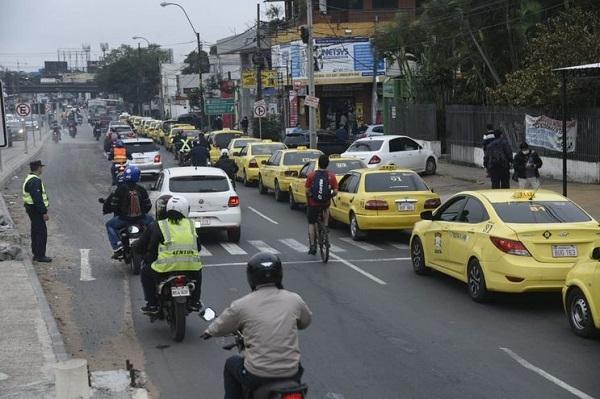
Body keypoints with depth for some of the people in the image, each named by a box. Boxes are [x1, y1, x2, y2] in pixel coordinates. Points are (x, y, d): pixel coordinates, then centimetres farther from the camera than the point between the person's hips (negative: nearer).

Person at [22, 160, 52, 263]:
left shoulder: (29, 179, 14)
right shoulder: (35, 181, -21)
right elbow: (37, 199, -25)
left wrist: (43, 210, 21)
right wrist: (44, 212, -22)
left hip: (31, 209, 11)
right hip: (36, 209, -11)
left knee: (36, 232, 16)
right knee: (41, 232, -7)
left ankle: (36, 254, 23)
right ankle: (40, 255, -5)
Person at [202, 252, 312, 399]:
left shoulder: (242, 305, -8)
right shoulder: (294, 300, -2)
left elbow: (220, 327, 8)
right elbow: (306, 321, 19)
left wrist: (209, 332, 32)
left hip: (257, 376, -2)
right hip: (290, 374, 2)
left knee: (231, 364, 29)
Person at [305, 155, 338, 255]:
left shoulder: (311, 175, -8)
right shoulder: (331, 176, -7)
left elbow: (307, 191, -7)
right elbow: (335, 192, -9)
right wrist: (329, 197, 11)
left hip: (313, 203, -1)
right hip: (325, 203, 1)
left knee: (311, 224, 14)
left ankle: (312, 246, 10)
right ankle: (325, 226, 24)